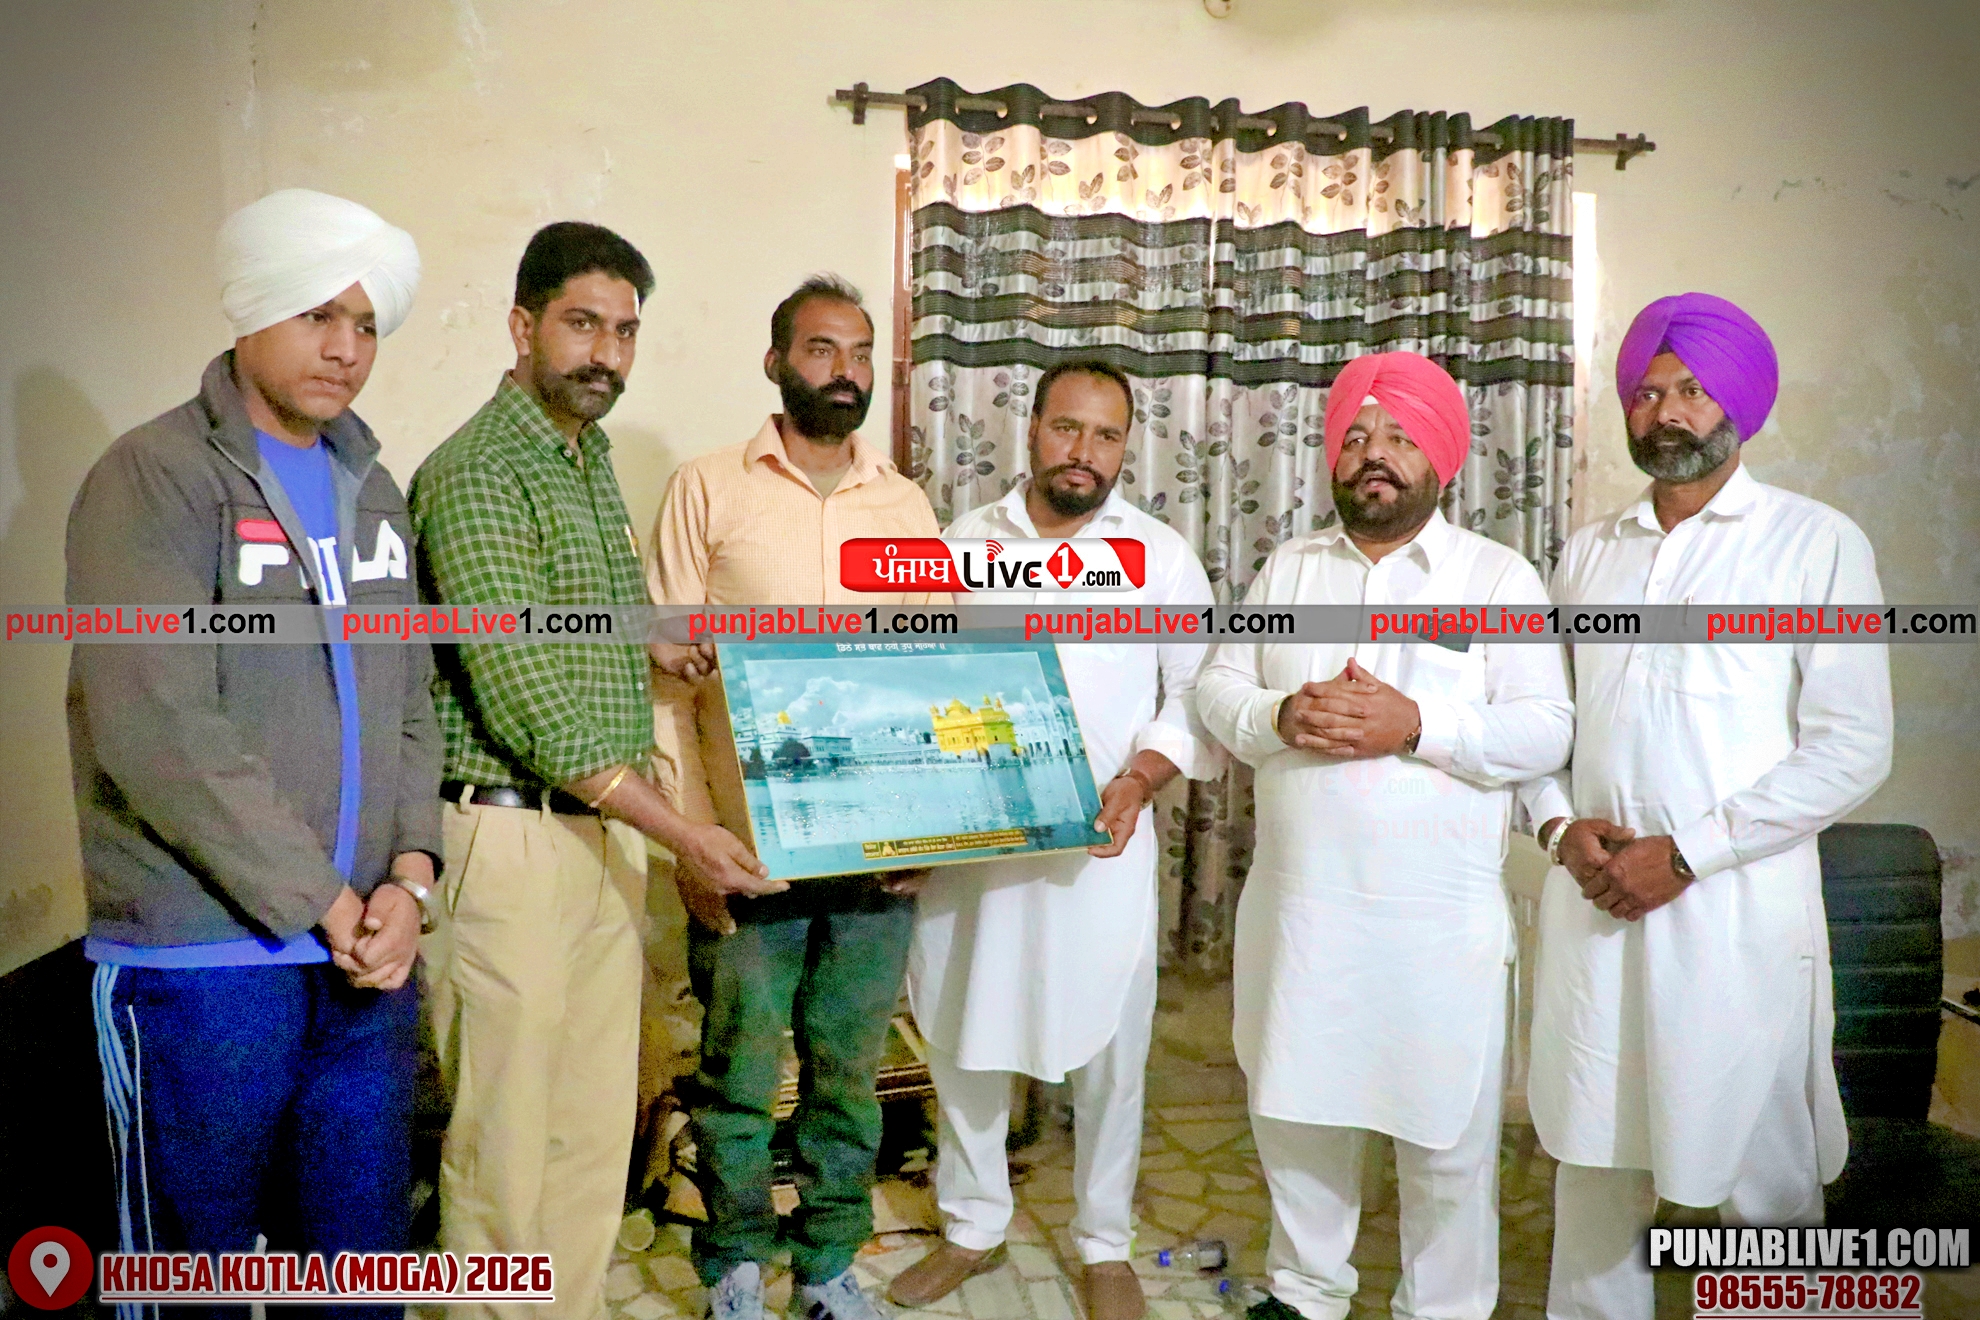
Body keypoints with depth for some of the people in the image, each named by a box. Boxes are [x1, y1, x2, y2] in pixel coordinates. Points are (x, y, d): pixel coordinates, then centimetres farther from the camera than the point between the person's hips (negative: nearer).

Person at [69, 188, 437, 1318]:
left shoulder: (373, 491, 13)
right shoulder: (154, 479, -6)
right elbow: (160, 734, -16)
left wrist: (407, 881, -3)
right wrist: (326, 907, -14)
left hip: (369, 955, 6)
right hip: (201, 964, -5)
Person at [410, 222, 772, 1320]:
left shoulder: (591, 458, 14)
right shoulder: (478, 475, -14)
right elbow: (528, 702, -20)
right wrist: (682, 833, -18)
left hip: (606, 823, 8)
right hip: (511, 833, -8)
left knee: (597, 1124, 15)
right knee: (504, 1133, 4)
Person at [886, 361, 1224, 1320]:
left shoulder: (1163, 556, 1)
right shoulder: (962, 541, 6)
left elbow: (1196, 694, -1)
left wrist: (1139, 779, -17)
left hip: (1101, 846, -2)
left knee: (1108, 1052, 9)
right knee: (960, 1038, 14)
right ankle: (973, 1229, 35)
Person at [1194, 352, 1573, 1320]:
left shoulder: (1499, 576, -2)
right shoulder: (1288, 568, 9)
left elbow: (1545, 731, -9)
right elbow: (1218, 686, 6)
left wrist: (1415, 725, -23)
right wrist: (1281, 717, -15)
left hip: (1441, 913, -3)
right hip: (1298, 902, 4)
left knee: (1447, 1131, 8)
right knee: (1293, 1107, 16)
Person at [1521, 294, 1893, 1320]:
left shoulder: (1818, 544, -2)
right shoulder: (1590, 550, 11)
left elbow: (1853, 747, -8)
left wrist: (1685, 852, -13)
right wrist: (1560, 826, -6)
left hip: (1738, 905, -3)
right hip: (1593, 902, 4)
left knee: (1760, 1172, 6)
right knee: (1595, 1153, 13)